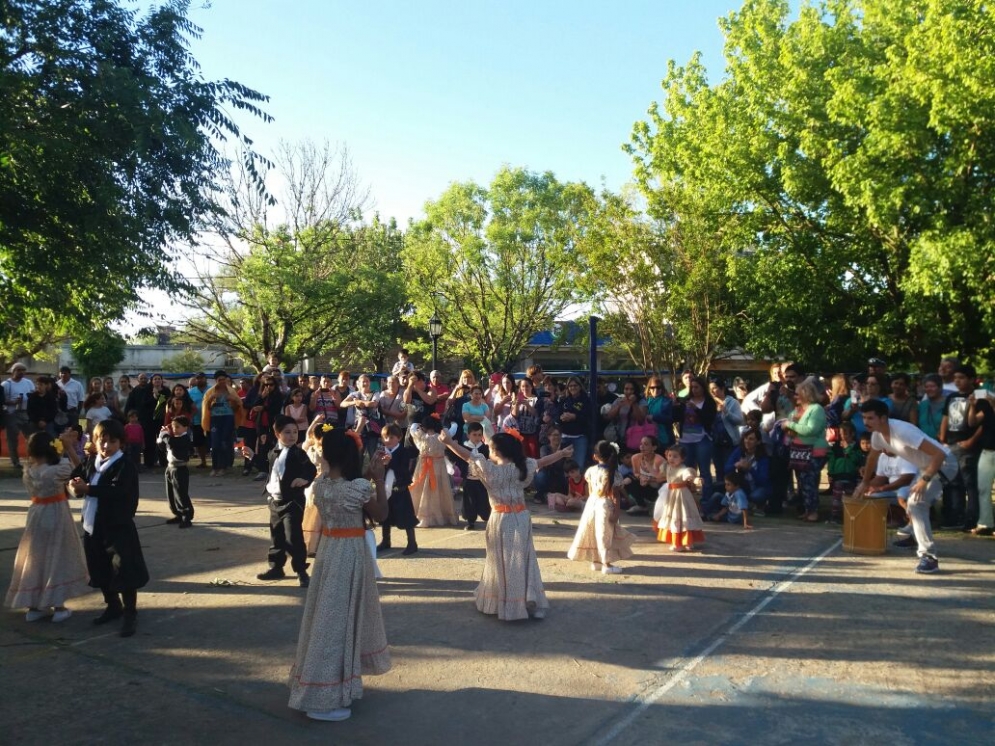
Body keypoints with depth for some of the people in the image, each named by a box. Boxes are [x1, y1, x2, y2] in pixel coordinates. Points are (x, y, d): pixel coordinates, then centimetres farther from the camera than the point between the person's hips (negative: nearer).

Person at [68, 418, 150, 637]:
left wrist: (87, 488, -28)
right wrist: (74, 486, -12)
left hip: (118, 528, -8)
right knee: (100, 571, 19)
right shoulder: (90, 461, 9)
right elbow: (75, 477, 11)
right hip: (93, 527, 8)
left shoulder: (125, 466, -16)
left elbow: (117, 491, -28)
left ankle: (130, 614, 6)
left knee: (124, 570, -5)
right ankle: (113, 606, 37)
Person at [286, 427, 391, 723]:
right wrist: (379, 479, -7)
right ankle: (325, 698, 10)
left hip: (328, 549, 7)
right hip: (350, 553, -7)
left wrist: (369, 476, 11)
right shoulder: (358, 486, -21)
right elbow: (381, 515, -7)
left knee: (327, 612, 19)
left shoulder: (320, 484, -1)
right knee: (340, 616, 2)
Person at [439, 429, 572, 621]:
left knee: (502, 563, 8)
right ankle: (530, 603, 18)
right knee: (522, 561, 12)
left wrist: (448, 441, -4)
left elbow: (468, 456, -9)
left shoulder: (490, 469, -10)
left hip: (501, 520, -3)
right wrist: (562, 453, 26)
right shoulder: (522, 467, -1)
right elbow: (542, 462, 12)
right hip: (521, 518, 3)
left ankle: (502, 604, 18)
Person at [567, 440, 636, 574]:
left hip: (592, 503, 5)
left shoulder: (590, 470, -1)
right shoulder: (612, 473, -14)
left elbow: (590, 491, 8)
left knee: (593, 532, 14)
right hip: (605, 505, -5)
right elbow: (615, 495, -14)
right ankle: (607, 564, 11)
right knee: (604, 534, 3)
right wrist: (616, 512, -10)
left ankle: (596, 561, 25)